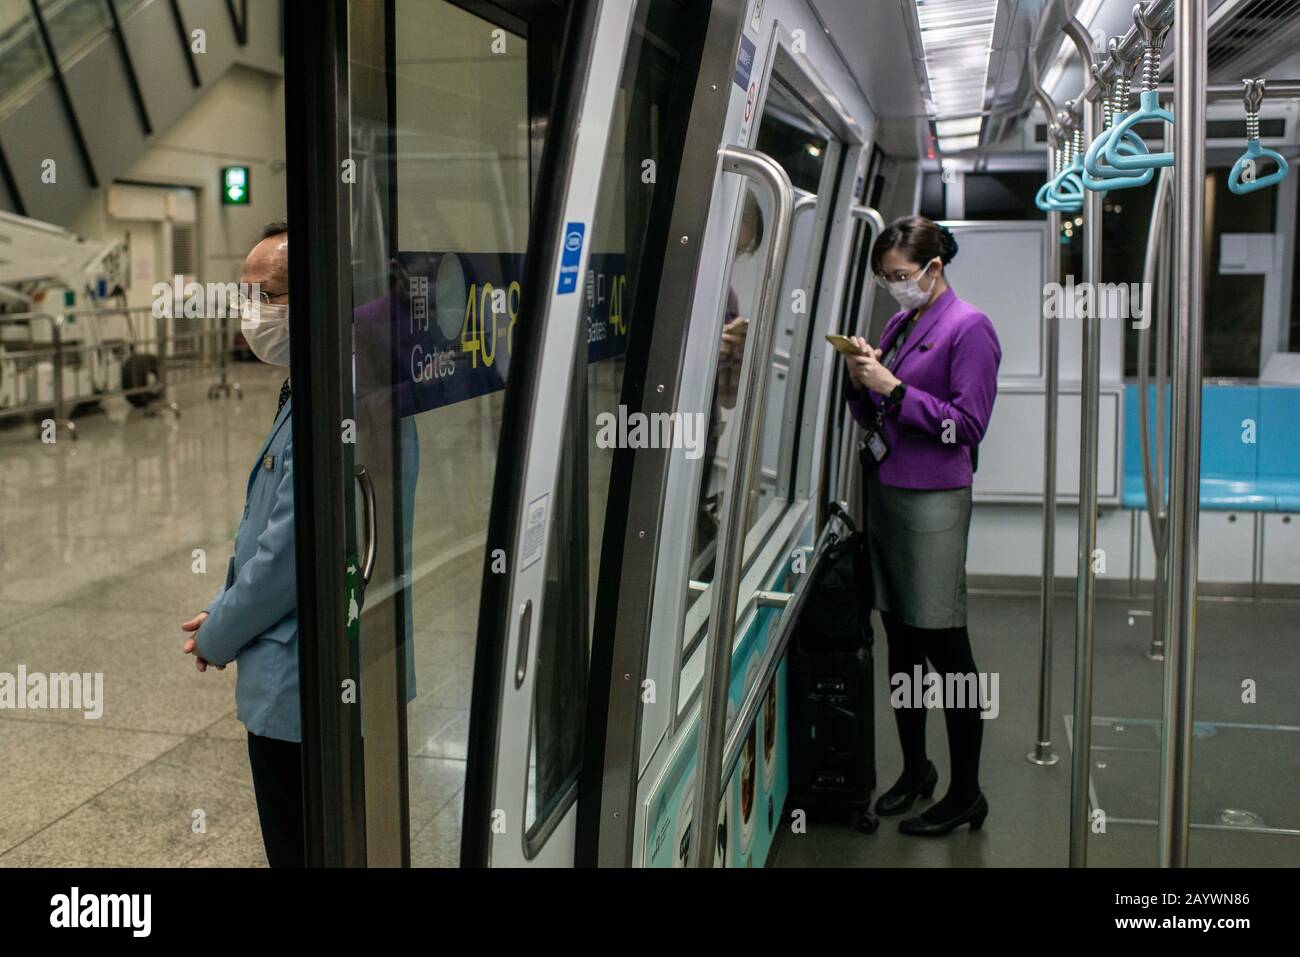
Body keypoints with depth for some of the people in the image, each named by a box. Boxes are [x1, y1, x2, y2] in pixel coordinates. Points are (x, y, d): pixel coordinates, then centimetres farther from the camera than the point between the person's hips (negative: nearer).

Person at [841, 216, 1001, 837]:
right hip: (882, 489, 7)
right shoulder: (898, 325, 14)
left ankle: (966, 795, 7)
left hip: (931, 500, -7)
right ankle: (915, 768, 28)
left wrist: (894, 388, -17)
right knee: (900, 640, 13)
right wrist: (860, 380, -1)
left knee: (944, 644, -3)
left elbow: (968, 424, -14)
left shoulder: (968, 328, -7)